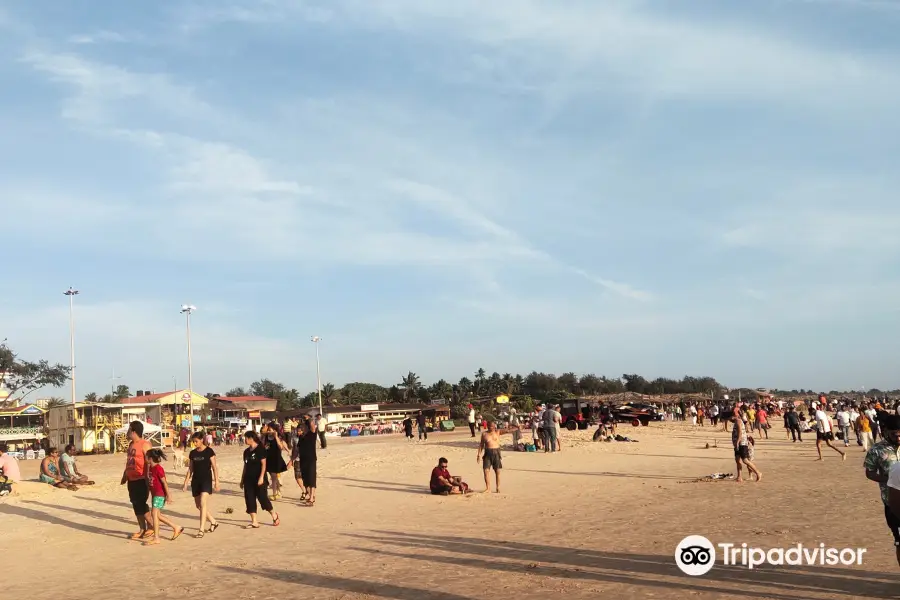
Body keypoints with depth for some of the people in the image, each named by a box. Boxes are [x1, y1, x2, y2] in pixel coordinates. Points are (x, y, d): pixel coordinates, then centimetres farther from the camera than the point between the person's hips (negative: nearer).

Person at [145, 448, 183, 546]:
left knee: (154, 513, -11)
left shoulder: (158, 469, -17)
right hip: (154, 494, 9)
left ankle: (156, 538, -7)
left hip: (160, 495, -9)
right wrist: (151, 495, 22)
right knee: (157, 515, 11)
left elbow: (164, 482, -16)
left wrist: (168, 495, -15)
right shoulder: (150, 468, 10)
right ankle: (176, 528, 22)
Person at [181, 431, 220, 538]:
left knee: (203, 504, -15)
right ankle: (213, 522, 28)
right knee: (198, 505, 10)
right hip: (195, 481, 6)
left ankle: (201, 530, -13)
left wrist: (216, 482, -9)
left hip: (206, 480, -6)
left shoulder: (209, 451, -6)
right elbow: (190, 469, 13)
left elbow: (214, 467, -6)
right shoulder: (192, 453, 8)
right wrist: (185, 483, 9)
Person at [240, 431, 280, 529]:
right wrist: (242, 479, 15)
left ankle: (274, 516, 18)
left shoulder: (260, 449, -10)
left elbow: (263, 464, -13)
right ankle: (254, 522, 7)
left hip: (259, 479, -7)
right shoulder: (246, 451, 11)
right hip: (249, 479, 7)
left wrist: (261, 477, -20)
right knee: (250, 500, 3)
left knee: (263, 498, -2)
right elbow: (245, 466, 17)